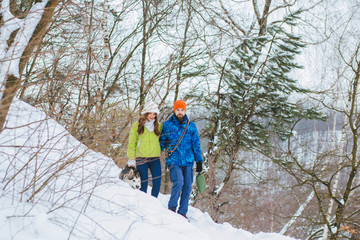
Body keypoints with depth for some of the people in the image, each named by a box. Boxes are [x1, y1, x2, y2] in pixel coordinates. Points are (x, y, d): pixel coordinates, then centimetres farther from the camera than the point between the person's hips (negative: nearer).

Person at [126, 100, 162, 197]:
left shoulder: (158, 126, 9)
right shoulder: (136, 125, 1)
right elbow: (131, 144, 2)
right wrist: (131, 160, -3)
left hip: (155, 159, 3)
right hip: (141, 159, -2)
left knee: (157, 182, -7)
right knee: (144, 183, -2)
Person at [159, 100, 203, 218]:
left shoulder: (191, 126, 9)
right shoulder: (167, 125, 4)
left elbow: (196, 144, 13)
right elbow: (162, 141, 16)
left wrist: (199, 161, 10)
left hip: (188, 161, 3)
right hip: (174, 160, -3)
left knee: (187, 186, 2)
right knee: (179, 182, -20)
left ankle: (182, 212, 15)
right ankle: (171, 208, -2)